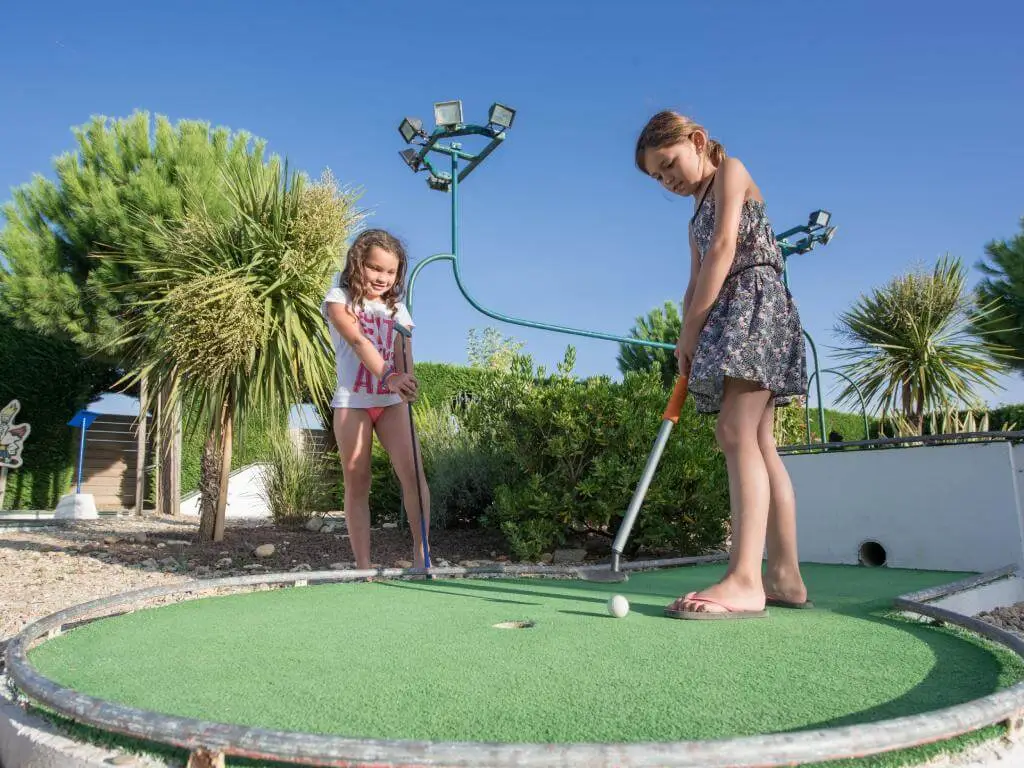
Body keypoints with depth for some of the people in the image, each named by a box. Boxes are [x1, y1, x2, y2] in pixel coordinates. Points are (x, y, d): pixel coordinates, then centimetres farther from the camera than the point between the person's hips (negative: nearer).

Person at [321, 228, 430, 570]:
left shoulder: (396, 308, 12)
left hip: (391, 401, 3)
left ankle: (421, 551, -6)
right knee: (357, 484, 1)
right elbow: (358, 341, -19)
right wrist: (387, 376, -34)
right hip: (352, 401, -3)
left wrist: (404, 380, -23)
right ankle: (363, 565, 5)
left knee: (412, 472, -13)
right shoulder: (339, 298, -1)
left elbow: (404, 352, 0)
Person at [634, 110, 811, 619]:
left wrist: (691, 327, -13)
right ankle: (785, 577, 5)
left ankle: (745, 580, -30)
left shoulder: (730, 171, 4)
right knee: (759, 445, 3)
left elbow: (725, 249, -11)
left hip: (754, 301, -9)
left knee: (738, 435, -22)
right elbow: (695, 282, 17)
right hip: (726, 320, 9)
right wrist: (689, 338, 1)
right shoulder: (699, 214, 28)